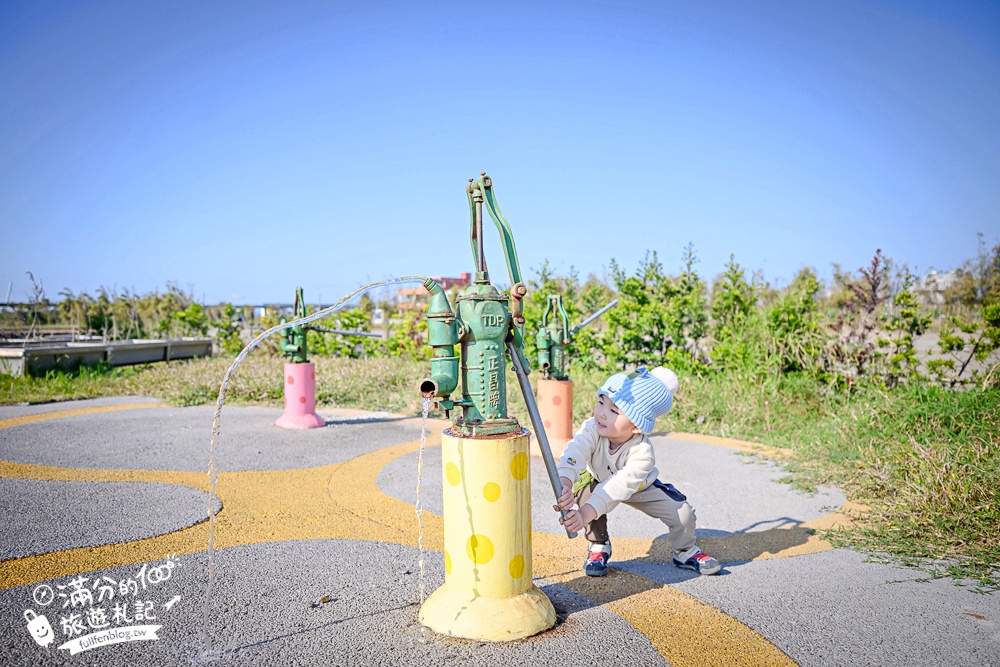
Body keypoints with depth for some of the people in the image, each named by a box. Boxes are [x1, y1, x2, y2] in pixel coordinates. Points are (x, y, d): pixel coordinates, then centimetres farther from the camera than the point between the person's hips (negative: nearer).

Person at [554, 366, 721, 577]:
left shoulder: (642, 452, -40)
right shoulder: (591, 430, -36)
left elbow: (619, 486, -49)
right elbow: (572, 456, -51)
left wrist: (586, 513, -62)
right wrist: (564, 484, -73)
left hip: (638, 486, -1)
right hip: (597, 480, 1)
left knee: (682, 512, -12)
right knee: (588, 494, -32)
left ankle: (685, 551, 22)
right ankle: (598, 546, -4)